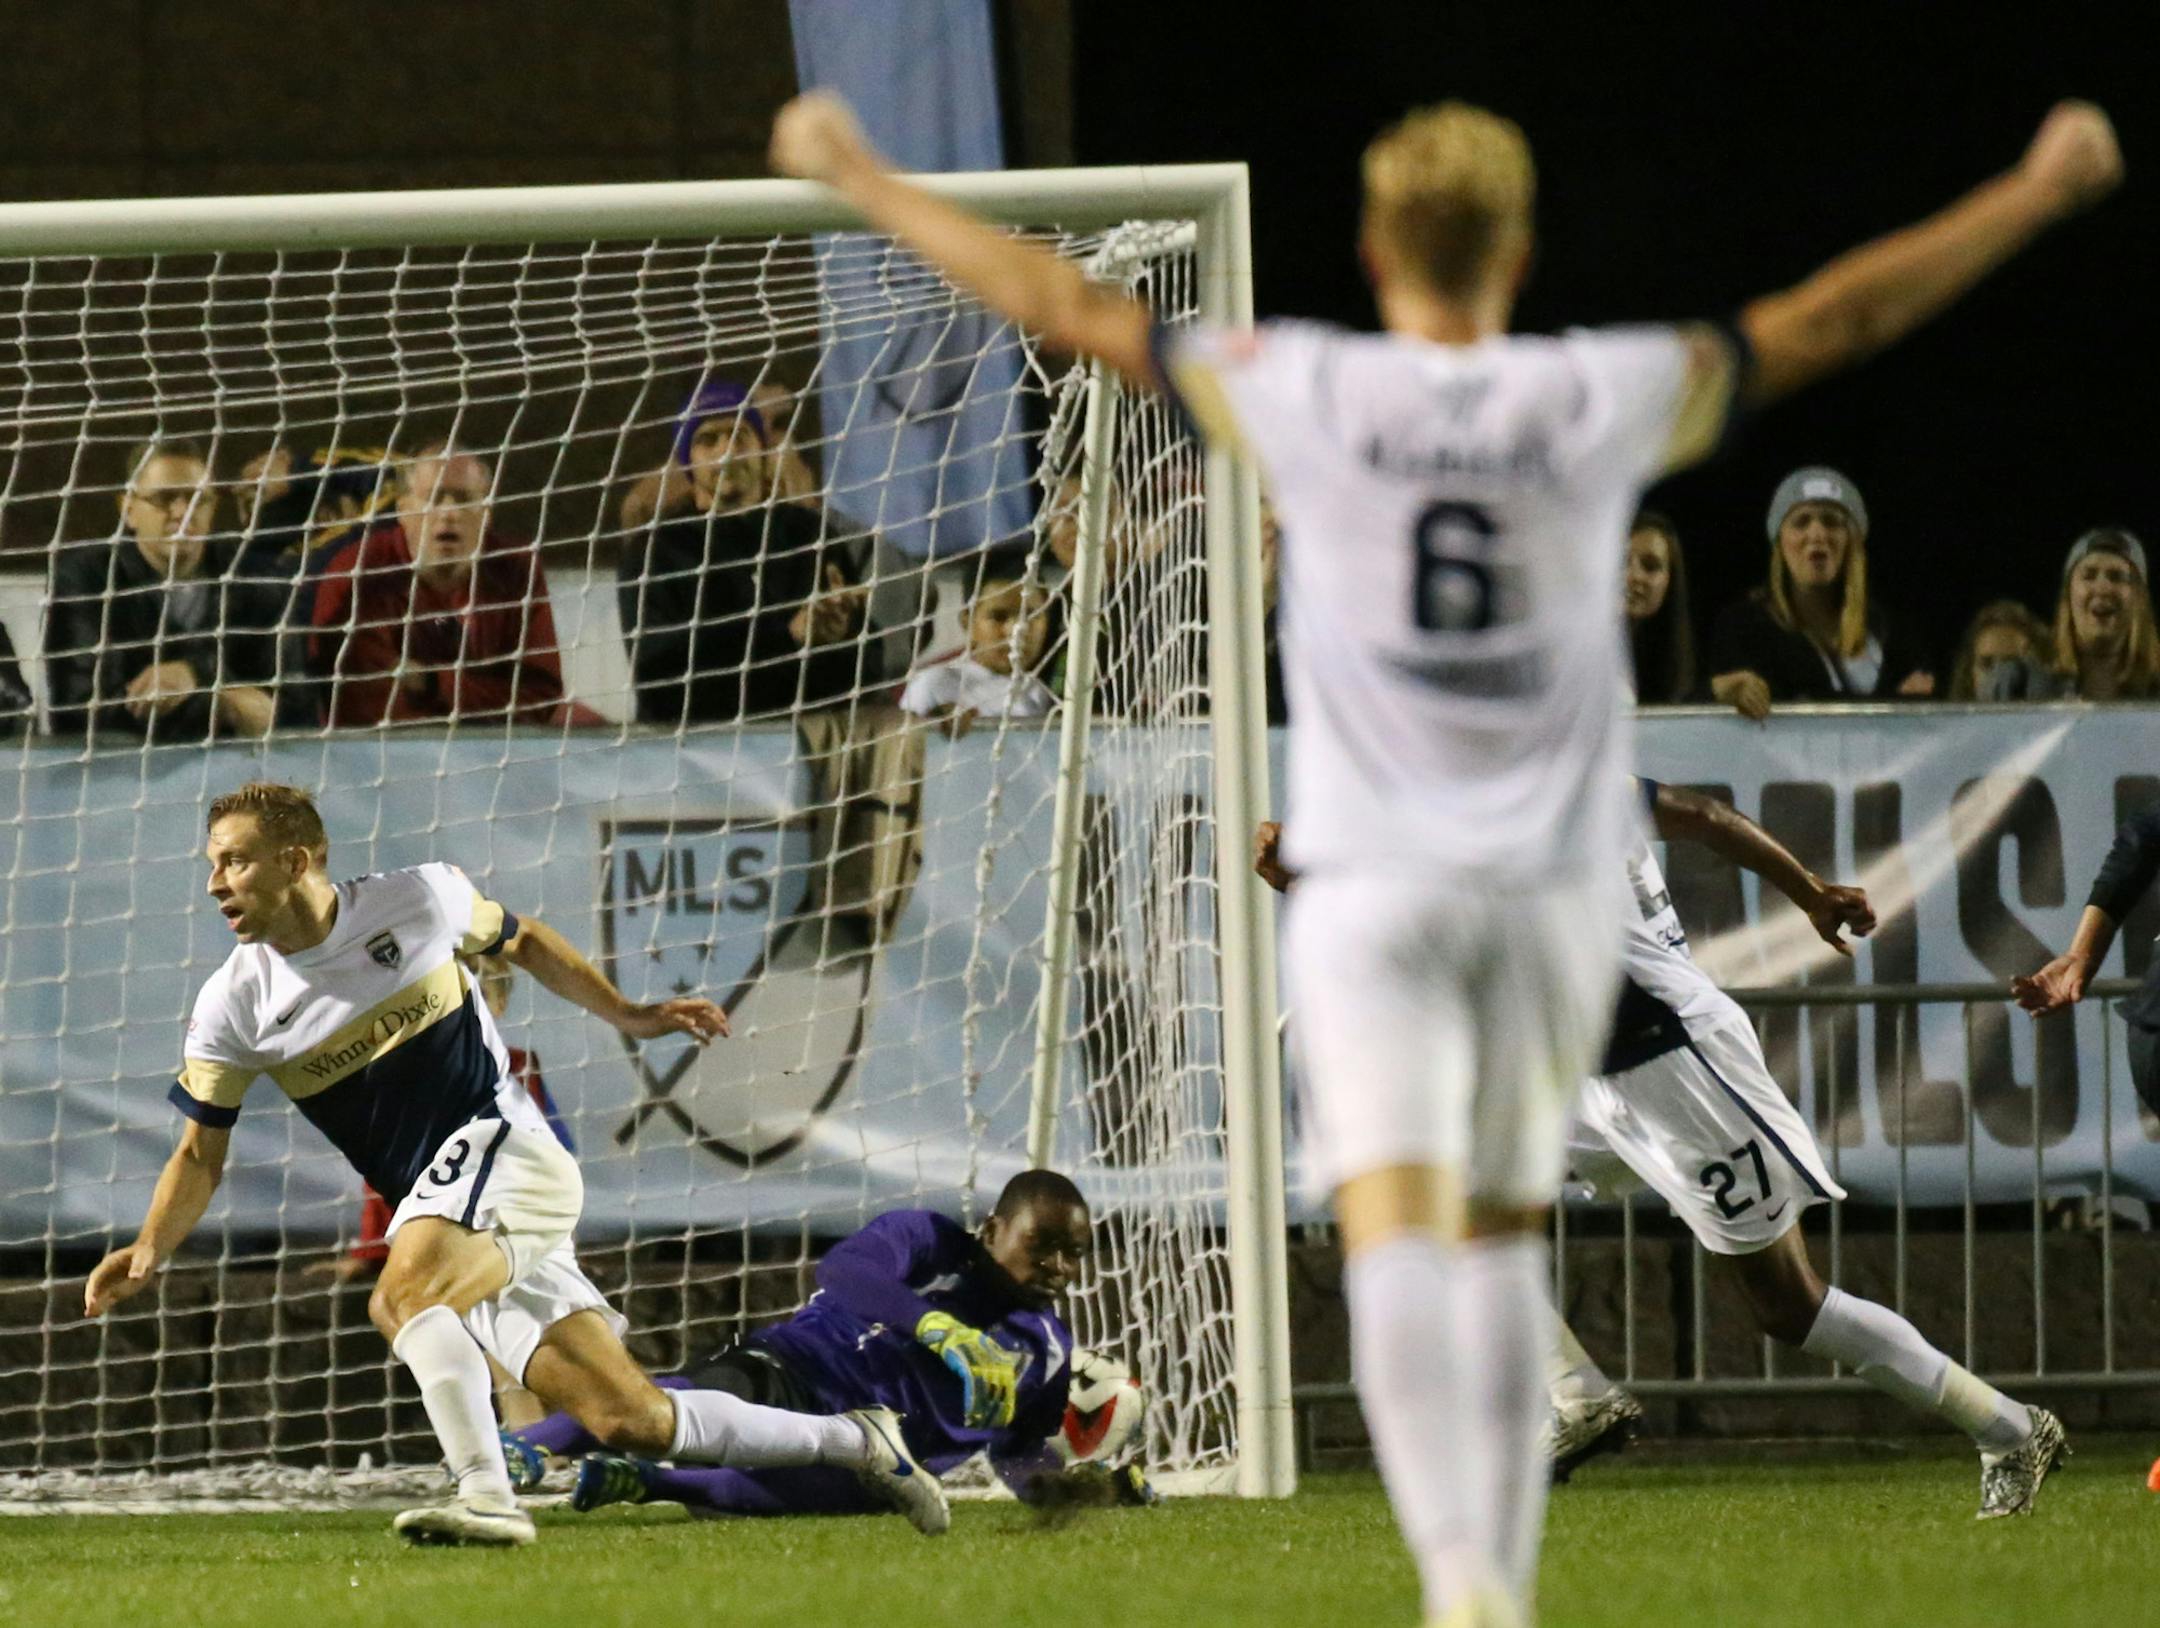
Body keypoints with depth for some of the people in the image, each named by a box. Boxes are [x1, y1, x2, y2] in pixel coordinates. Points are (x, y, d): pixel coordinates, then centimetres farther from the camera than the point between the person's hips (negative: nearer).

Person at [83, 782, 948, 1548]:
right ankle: (854, 1442, 13)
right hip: (439, 1217, 4)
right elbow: (200, 1153, 6)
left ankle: (486, 1494, -37)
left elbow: (521, 941, 14)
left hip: (504, 1146, -4)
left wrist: (626, 1016, 8)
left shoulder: (416, 902, -5)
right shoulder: (234, 1006, 0)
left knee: (404, 1295, -34)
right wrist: (149, 1252, -10)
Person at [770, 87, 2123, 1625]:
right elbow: (1840, 316, 7)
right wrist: (2043, 186, 18)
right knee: (1506, 1236, 16)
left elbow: (1065, 306, 2)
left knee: (1396, 1229, -11)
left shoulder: (1308, 393, -5)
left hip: (1373, 880, -2)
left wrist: (863, 179, 14)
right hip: (1558, 880, 2)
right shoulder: (1606, 400, -2)